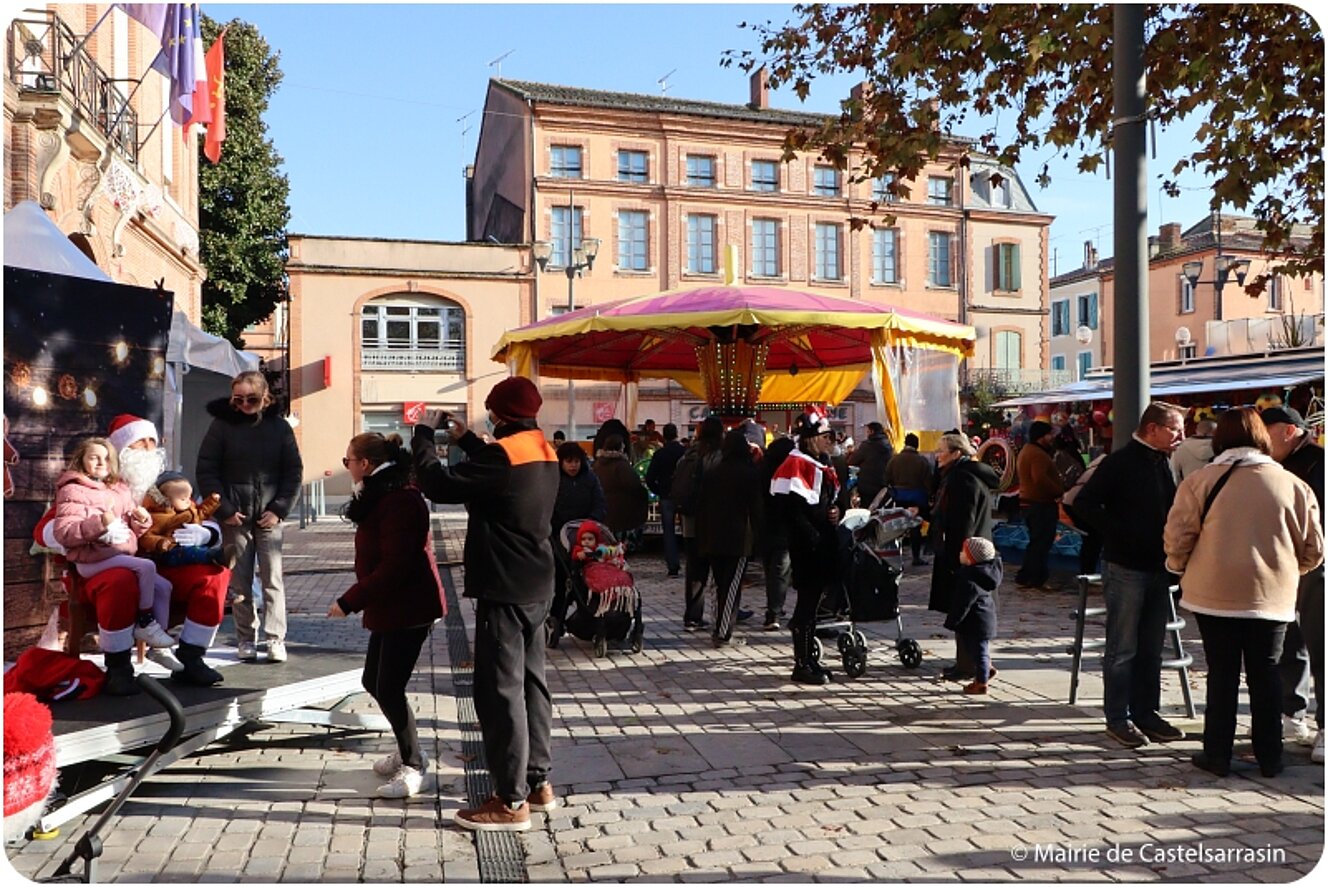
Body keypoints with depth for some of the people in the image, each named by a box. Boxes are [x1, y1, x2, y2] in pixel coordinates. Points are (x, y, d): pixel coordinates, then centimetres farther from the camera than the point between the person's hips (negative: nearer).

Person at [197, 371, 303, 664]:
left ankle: (276, 639, 4)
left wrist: (279, 509, -5)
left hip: (269, 515, 0)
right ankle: (245, 639, 15)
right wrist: (224, 509, -8)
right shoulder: (222, 425, 1)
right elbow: (206, 470, 0)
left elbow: (294, 471, 4)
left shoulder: (279, 426, 3)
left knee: (272, 578, -1)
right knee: (240, 580, 5)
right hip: (235, 516, 0)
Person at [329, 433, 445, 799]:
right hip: (389, 608, 11)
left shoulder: (398, 500, -20)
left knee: (389, 688, -6)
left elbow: (395, 565, -25)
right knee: (374, 682, 17)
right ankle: (406, 751, 34)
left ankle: (412, 767, 10)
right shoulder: (382, 496, 14)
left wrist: (350, 600, -20)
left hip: (407, 608, -11)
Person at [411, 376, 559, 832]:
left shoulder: (503, 452, -18)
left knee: (501, 690, -3)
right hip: (537, 585, 9)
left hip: (504, 589, -9)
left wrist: (423, 434, -4)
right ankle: (538, 781, 25)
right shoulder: (544, 452, 9)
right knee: (531, 681, 15)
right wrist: (466, 439, 24)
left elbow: (439, 485, -18)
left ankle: (512, 801, 3)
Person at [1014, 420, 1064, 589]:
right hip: (1040, 504, -11)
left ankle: (1037, 576, 20)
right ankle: (1029, 577, -4)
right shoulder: (1038, 454, -18)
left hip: (1030, 502, 11)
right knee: (1041, 541, -6)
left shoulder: (1026, 451, 17)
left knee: (1038, 541, 16)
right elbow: (1041, 479, -30)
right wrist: (1060, 490, -19)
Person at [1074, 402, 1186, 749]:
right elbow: (1084, 505, -14)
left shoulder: (1164, 463, 12)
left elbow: (1171, 509, 18)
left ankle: (1146, 713, 24)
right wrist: (1120, 532, -18)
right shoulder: (1120, 463, -10)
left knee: (1151, 648, 14)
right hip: (1125, 567, -7)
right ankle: (1118, 719, 10)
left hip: (1158, 567, 7)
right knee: (1122, 649, 1)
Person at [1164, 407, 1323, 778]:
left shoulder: (1201, 480, -8)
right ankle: (1269, 758, 22)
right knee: (1266, 674, 14)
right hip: (1273, 598, 2)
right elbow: (1314, 549, 6)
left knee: (1222, 675, 8)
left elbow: (1176, 538, -9)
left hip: (1216, 594, -2)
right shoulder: (1294, 485, 0)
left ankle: (1217, 754, 14)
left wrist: (1178, 566, 11)